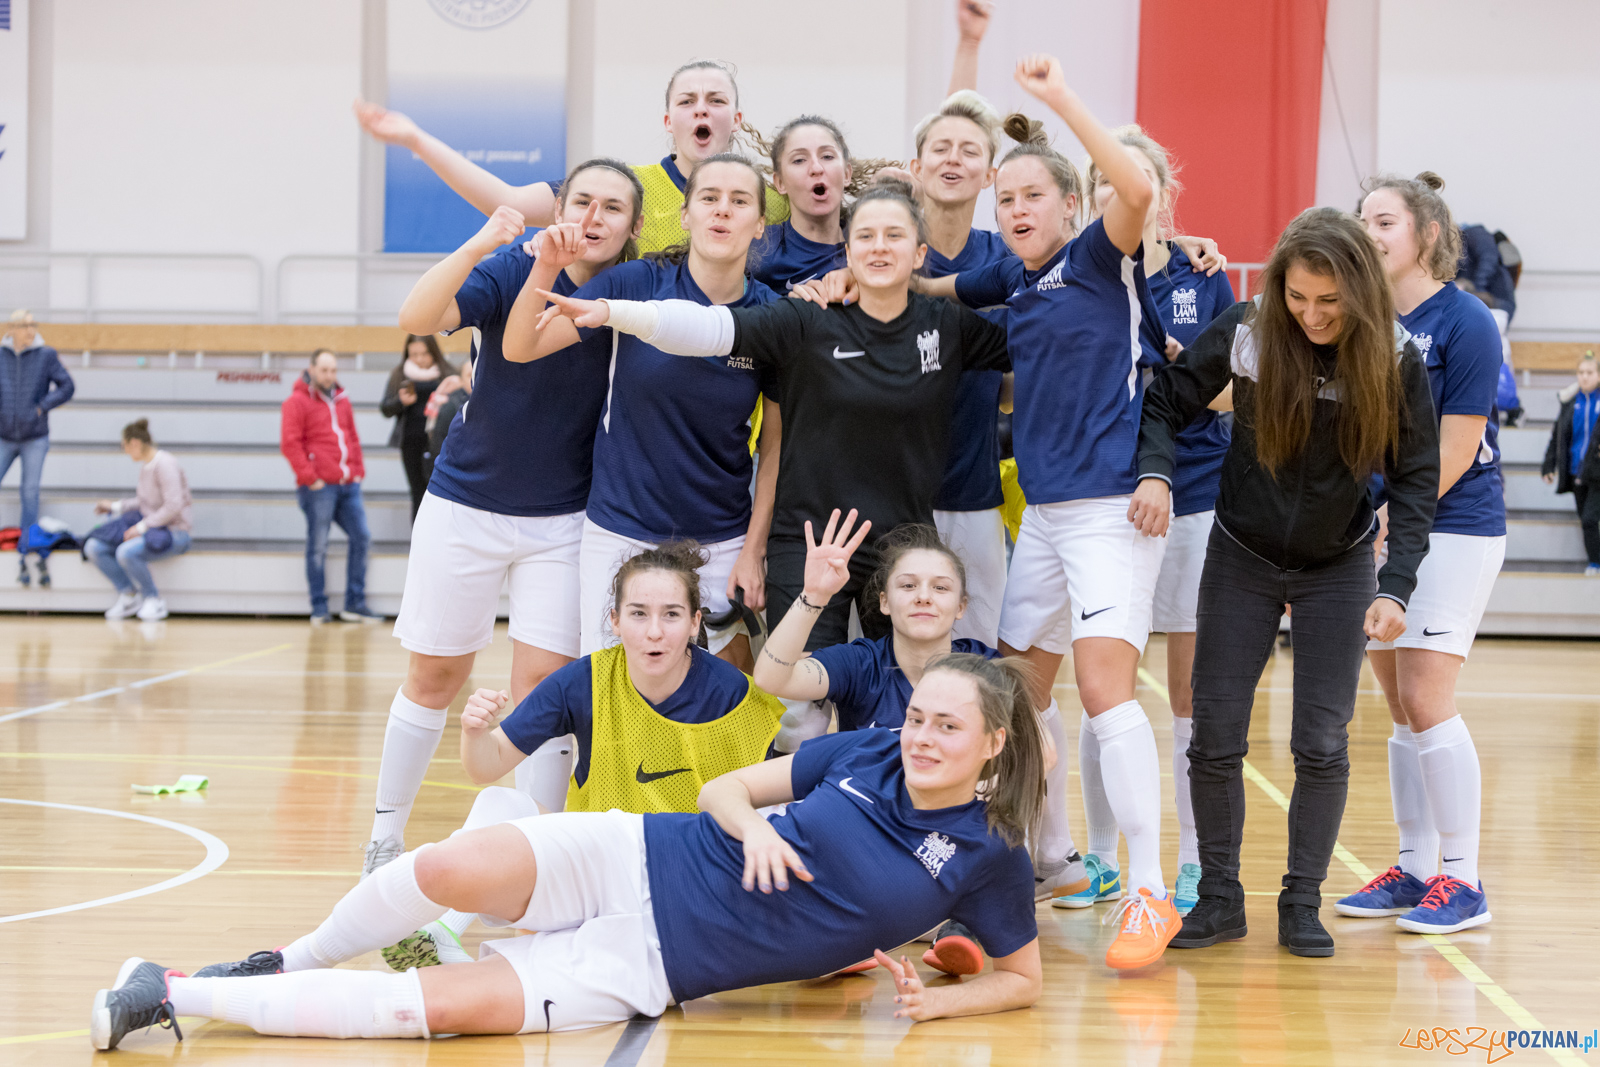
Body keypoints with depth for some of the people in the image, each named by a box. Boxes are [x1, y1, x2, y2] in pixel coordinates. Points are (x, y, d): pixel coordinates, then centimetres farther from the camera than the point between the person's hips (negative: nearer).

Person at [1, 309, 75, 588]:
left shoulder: (46, 355, -4)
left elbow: (66, 387, -3)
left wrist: (42, 407, -10)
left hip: (34, 438, -1)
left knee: (30, 494, 0)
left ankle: (25, 553, 6)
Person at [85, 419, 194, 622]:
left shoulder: (164, 464, -19)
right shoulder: (145, 465, 8)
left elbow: (173, 506, -25)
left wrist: (141, 527, -21)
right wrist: (115, 507, 20)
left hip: (174, 533, -9)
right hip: (149, 528, 9)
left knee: (127, 552, -34)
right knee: (93, 547, -4)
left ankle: (153, 600, -11)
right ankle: (128, 595, 5)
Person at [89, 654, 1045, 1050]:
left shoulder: (988, 860, -1)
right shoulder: (867, 752, 4)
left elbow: (1025, 978, 8)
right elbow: (722, 788, 11)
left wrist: (934, 1001, -10)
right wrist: (752, 827, -11)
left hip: (646, 972, -2)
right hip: (637, 860, 2)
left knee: (443, 1004, -21)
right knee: (449, 868, -29)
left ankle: (175, 996, -11)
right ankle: (295, 963, 1)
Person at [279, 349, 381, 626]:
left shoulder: (341, 400, 18)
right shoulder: (297, 402, -4)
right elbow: (289, 443, -10)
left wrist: (358, 470, 12)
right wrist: (309, 477, -13)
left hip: (348, 485, 7)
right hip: (319, 488, -7)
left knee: (361, 538, 4)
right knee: (318, 546, -3)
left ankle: (355, 604, 12)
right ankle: (319, 608, 4)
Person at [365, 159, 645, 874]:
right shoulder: (513, 269, -14)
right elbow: (416, 317, -30)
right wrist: (479, 244, -43)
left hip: (563, 520, 1)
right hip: (466, 504, -1)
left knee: (542, 684, -4)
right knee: (434, 678, 9)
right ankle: (385, 835, 24)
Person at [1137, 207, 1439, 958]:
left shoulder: (1395, 361, -16)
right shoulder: (1245, 332, -17)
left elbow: (1415, 479, -12)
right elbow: (1165, 403, -6)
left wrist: (1395, 588, -21)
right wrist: (1155, 473, -26)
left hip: (1337, 569, 0)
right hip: (1242, 559, 1)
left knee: (1322, 743, -3)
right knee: (1215, 739, -1)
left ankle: (1302, 904, 12)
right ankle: (1219, 898, 14)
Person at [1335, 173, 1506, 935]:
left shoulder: (1464, 323, -11)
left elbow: (1453, 453, -13)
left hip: (1455, 526, -6)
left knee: (1426, 701, -10)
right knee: (1401, 709, 9)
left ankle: (1462, 879, -2)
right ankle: (1413, 867, 17)